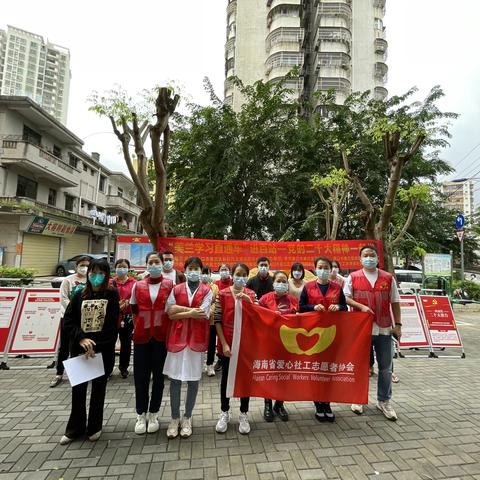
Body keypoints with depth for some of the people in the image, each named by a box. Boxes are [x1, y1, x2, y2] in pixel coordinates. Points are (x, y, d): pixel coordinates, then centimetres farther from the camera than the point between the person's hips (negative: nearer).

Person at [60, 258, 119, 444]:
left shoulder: (112, 295, -6)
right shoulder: (80, 295, 4)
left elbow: (112, 325, -10)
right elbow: (68, 321, 0)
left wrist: (96, 346, -16)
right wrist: (81, 339, -15)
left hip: (103, 350, -2)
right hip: (79, 349, 3)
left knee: (98, 389, 11)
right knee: (78, 389, 11)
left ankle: (94, 427, 30)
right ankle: (75, 428, 31)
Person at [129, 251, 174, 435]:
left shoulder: (169, 285, -2)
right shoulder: (138, 286, 3)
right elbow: (134, 311, 13)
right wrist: (138, 327, 8)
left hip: (161, 336, -1)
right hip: (141, 336, 1)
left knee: (158, 375, 10)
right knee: (140, 376, 8)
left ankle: (153, 414, 28)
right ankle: (141, 415, 27)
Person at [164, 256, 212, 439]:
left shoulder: (206, 291, -1)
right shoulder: (176, 289, 5)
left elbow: (202, 316, -12)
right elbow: (170, 312, -5)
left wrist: (180, 311, -10)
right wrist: (190, 311, -14)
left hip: (196, 339, -1)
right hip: (177, 338, 1)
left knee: (193, 379, 9)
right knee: (175, 378, 8)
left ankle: (187, 418, 27)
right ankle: (175, 418, 25)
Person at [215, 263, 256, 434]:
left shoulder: (252, 294, -1)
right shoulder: (222, 294, -7)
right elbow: (217, 320, -6)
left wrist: (248, 301, -21)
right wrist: (224, 344, -11)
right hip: (227, 343, -1)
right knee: (226, 377, 14)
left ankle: (243, 415, 31)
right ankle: (224, 413, 33)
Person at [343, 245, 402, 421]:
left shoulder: (388, 278, 5)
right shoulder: (353, 277, -1)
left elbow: (395, 302, 8)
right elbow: (345, 298, -3)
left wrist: (398, 324, 5)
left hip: (384, 328, 2)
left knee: (385, 367, 11)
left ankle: (384, 401, 29)